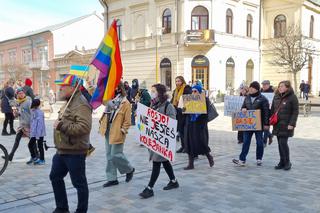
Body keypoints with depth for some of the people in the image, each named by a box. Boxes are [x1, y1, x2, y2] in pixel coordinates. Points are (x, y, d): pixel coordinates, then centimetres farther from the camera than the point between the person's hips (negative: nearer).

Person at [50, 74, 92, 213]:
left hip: (74, 153, -11)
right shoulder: (69, 103, 13)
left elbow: (84, 128, -32)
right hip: (62, 151, 11)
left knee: (79, 183, 4)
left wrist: (61, 125, -28)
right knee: (55, 177, 19)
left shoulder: (81, 104, -20)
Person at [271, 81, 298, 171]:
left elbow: (295, 112, -8)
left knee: (283, 143, -9)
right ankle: (282, 162, 18)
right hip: (277, 124, 6)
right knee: (280, 143, 9)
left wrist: (292, 124, -14)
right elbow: (272, 110, 17)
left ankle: (287, 162, 7)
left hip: (286, 125, -6)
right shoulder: (276, 97, 12)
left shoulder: (292, 97, -6)